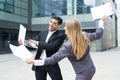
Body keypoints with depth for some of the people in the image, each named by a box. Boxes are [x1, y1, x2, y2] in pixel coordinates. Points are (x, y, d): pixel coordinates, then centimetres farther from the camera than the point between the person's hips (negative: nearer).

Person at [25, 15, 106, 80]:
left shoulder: (68, 46, -25)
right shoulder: (84, 36, -6)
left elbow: (53, 59, -23)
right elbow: (98, 34, 11)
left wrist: (34, 61, -20)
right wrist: (102, 21, 24)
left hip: (83, 73, -8)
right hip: (91, 69, 8)